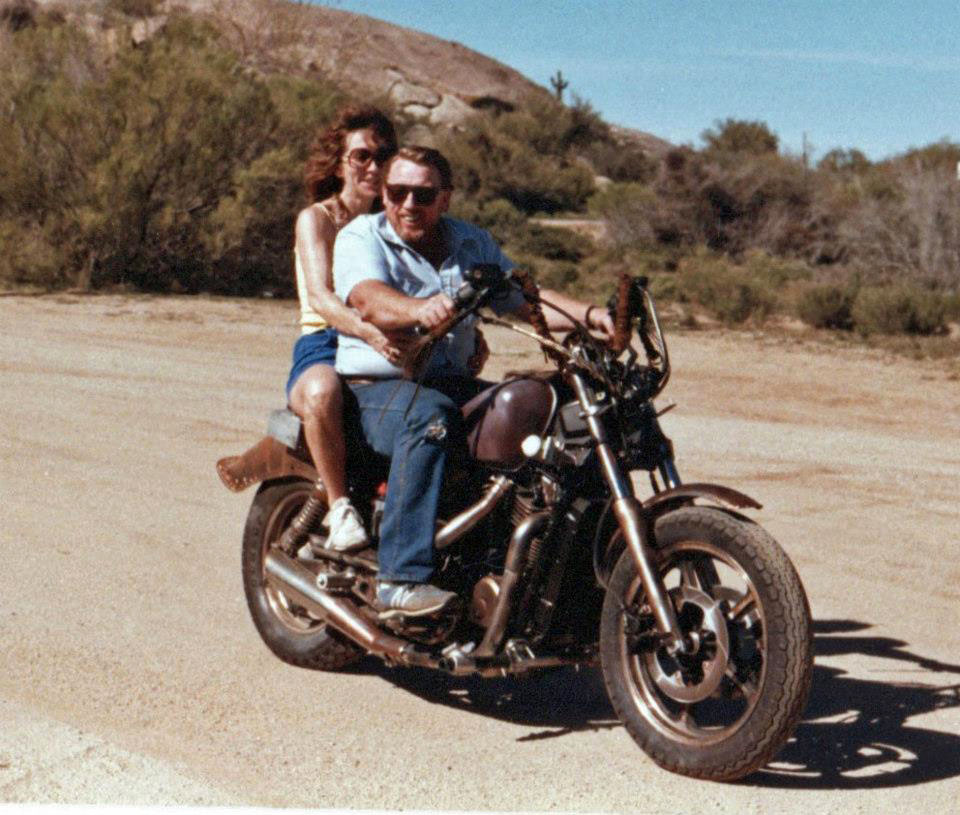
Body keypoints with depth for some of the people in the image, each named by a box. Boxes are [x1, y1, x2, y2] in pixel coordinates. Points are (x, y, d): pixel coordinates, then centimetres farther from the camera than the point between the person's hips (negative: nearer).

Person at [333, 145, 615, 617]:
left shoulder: (473, 244, 15)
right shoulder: (360, 238, -3)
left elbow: (526, 299, 9)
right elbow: (369, 300, -23)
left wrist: (589, 315, -10)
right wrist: (420, 309, -45)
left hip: (453, 384, 5)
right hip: (373, 386, -5)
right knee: (430, 416, -38)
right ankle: (401, 580, -39)